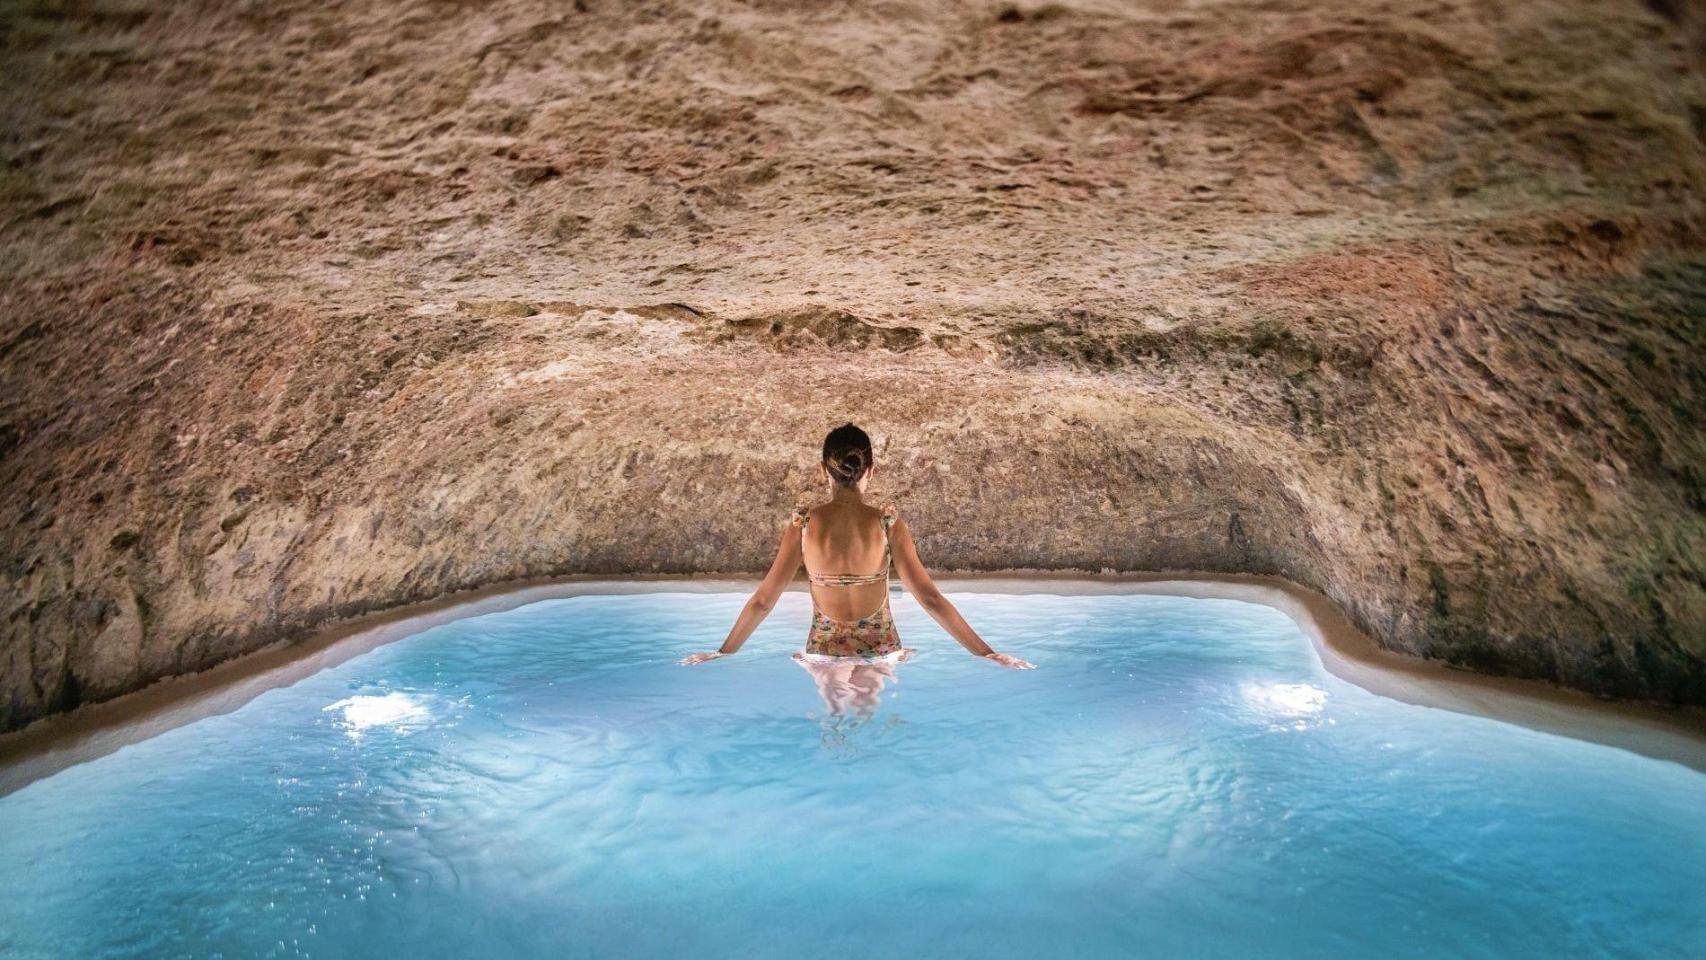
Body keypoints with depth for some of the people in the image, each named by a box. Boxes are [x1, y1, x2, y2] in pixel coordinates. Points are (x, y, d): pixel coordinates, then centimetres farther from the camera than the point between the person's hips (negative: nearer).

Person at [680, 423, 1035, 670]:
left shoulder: (804, 524, -12)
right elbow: (930, 598, -16)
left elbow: (763, 600, -7)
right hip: (881, 653, 0)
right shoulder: (888, 522, -15)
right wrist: (986, 653, -9)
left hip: (823, 654, 1)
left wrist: (724, 652, 6)